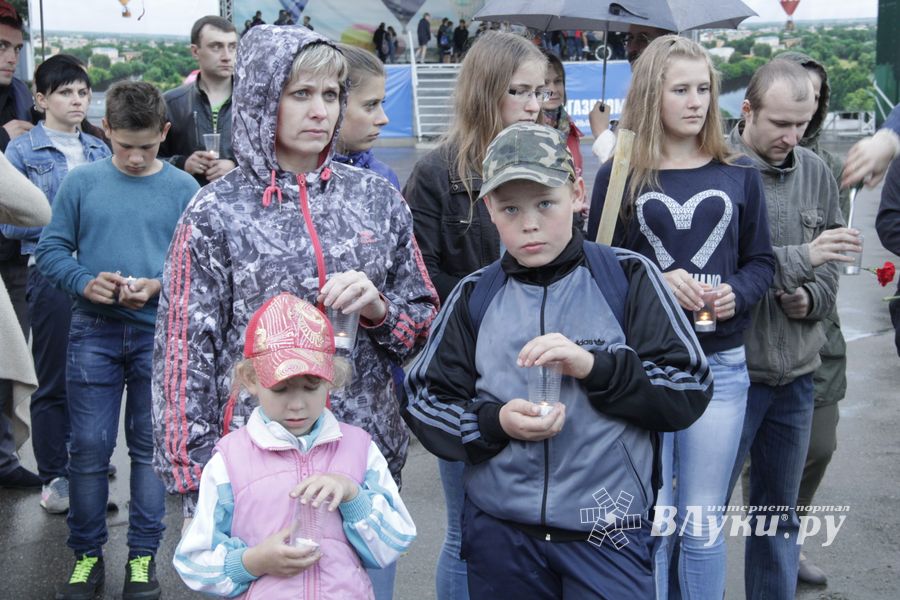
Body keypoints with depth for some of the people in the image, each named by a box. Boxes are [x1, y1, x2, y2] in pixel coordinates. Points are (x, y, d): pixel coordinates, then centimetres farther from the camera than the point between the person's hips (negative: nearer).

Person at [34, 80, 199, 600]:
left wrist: (159, 286, -17)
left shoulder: (183, 189, -1)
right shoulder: (83, 182, 2)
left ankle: (144, 556, 20)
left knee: (151, 447, 8)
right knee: (89, 448, 3)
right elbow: (51, 250, 3)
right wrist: (85, 282, -14)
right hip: (94, 333, 1)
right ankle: (87, 553, 19)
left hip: (159, 335, 0)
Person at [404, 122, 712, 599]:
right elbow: (425, 402, 7)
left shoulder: (628, 277, -2)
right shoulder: (474, 296, 4)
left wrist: (594, 366, -18)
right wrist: (495, 422, -12)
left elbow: (690, 392, -4)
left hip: (609, 530, -2)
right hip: (498, 533, 2)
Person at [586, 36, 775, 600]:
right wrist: (653, 280, -17)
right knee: (650, 520, 5)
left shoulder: (741, 175, 6)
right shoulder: (619, 175, 1)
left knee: (703, 523, 8)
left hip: (721, 364, 2)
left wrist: (738, 293, -11)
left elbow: (761, 261, 10)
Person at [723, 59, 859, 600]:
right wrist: (801, 256, -23)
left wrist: (812, 297, -7)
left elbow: (831, 262, 13)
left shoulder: (817, 172, 6)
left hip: (797, 373, 6)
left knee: (780, 515, 18)